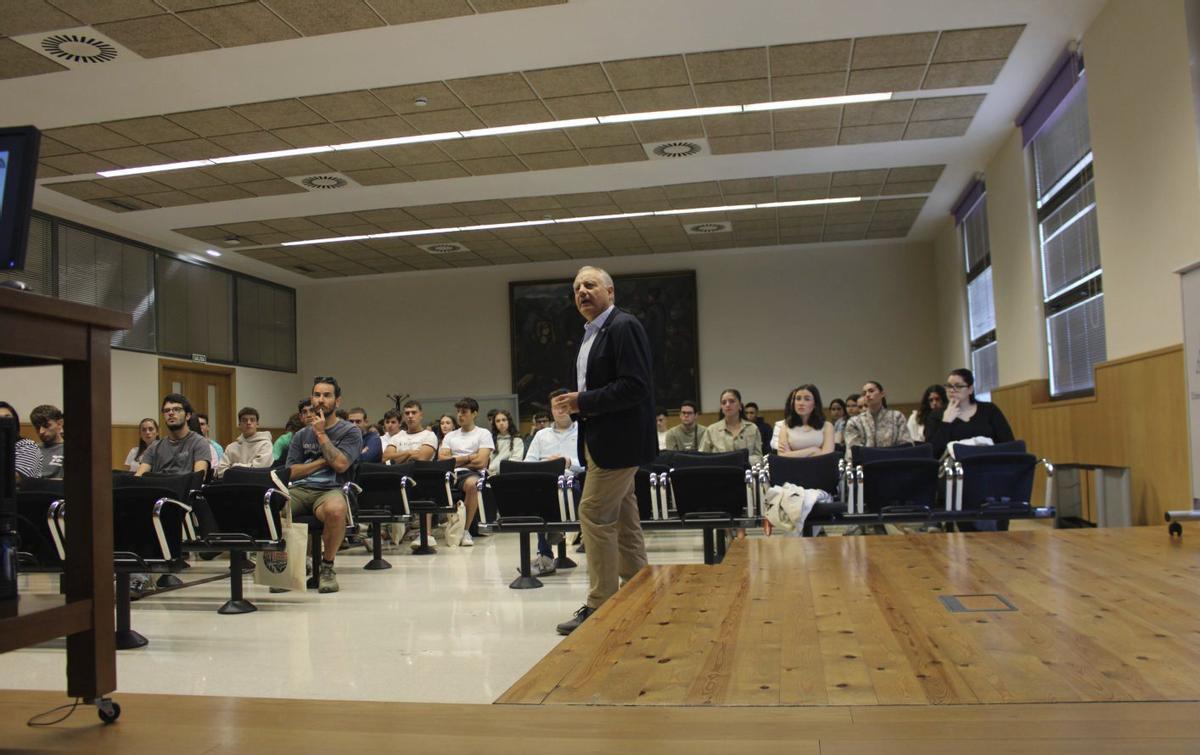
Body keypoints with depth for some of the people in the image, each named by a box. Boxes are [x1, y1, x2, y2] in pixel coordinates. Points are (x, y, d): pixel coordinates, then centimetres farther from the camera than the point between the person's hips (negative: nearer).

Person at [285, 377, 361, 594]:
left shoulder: (350, 432, 9)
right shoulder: (301, 435, 22)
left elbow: (341, 464, -8)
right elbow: (292, 472, 11)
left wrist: (321, 433, -1)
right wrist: (322, 461, 0)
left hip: (331, 489, -4)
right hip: (300, 489, 4)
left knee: (335, 510, -42)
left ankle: (327, 567, -16)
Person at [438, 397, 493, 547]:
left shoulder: (483, 434, 11)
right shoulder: (450, 436, 25)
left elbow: (481, 462, -4)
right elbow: (442, 460, 8)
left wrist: (455, 460, 4)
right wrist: (468, 458, -1)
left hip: (471, 473, -4)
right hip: (450, 474, 4)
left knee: (472, 484, -41)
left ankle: (465, 531, -27)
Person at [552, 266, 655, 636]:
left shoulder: (624, 327, -12)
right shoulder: (589, 336, 17)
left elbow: (635, 386, -21)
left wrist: (583, 402, -19)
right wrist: (574, 403, 0)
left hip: (618, 441, -9)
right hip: (601, 441, 10)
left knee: (594, 515, -8)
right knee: (623, 521, 13)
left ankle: (600, 605, 0)